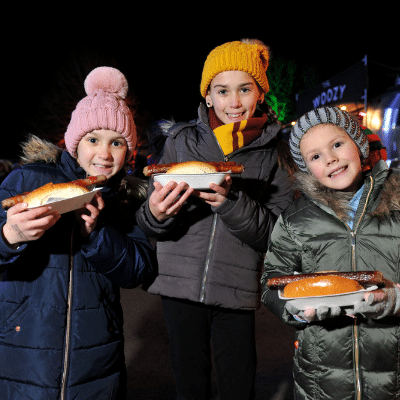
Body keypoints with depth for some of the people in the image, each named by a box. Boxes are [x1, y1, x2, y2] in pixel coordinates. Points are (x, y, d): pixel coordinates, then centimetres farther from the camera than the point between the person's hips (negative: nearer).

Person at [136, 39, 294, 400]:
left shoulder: (275, 150, 0)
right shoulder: (181, 140, 3)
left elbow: (277, 233, -8)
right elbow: (150, 226, 4)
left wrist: (231, 202, -24)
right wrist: (155, 214, -20)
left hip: (237, 292, -1)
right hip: (180, 285, 1)